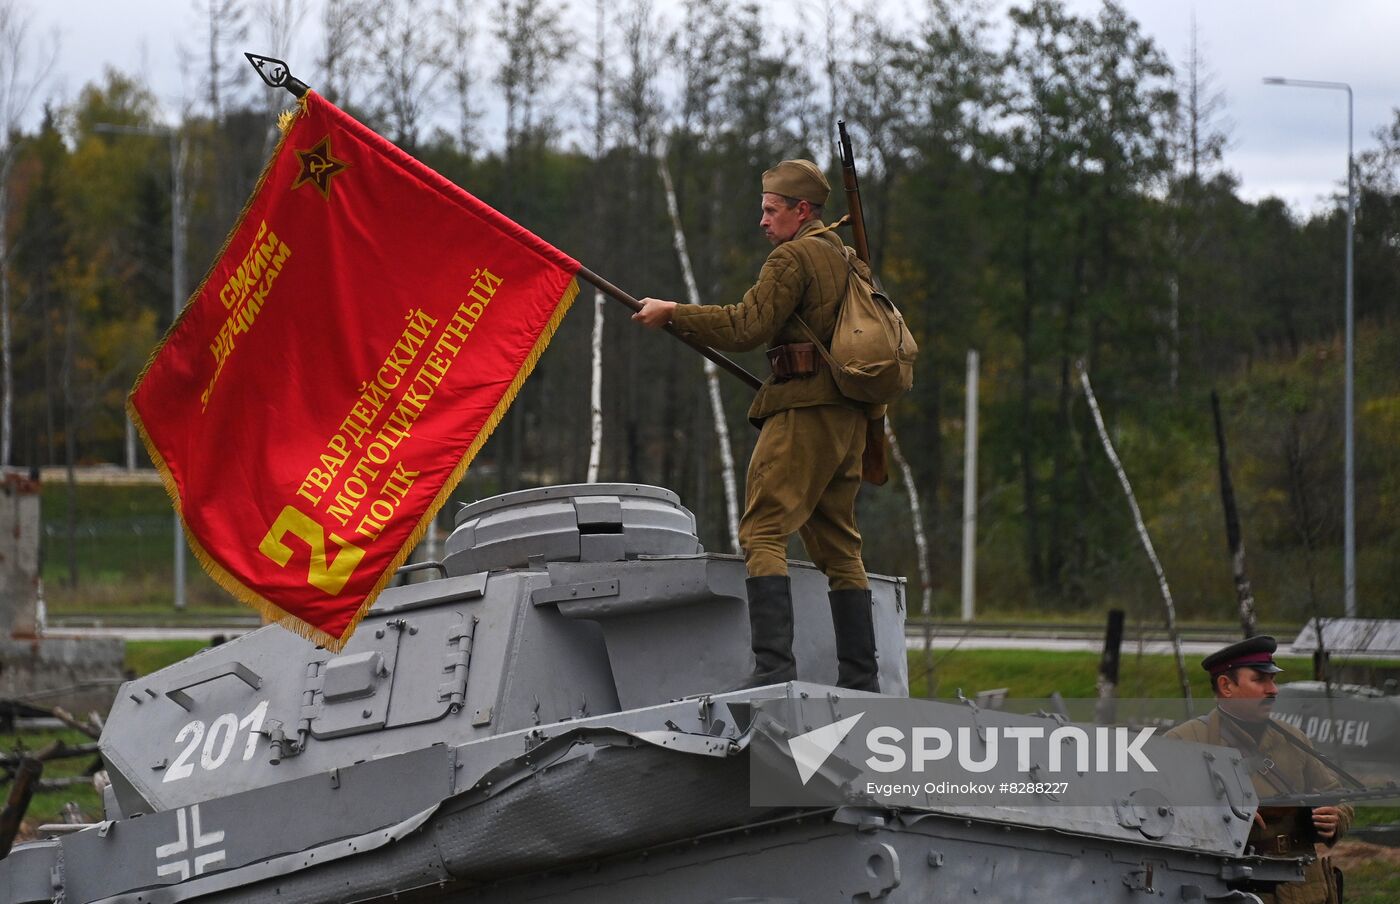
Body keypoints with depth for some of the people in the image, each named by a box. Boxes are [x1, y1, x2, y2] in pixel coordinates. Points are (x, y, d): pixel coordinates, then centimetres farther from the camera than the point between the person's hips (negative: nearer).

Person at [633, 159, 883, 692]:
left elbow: (745, 327, -14)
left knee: (763, 534, -12)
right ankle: (860, 678, 8)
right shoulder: (848, 262, 23)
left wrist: (672, 314, -6)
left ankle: (773, 664, -25)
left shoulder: (794, 257, -6)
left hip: (803, 409, -9)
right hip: (849, 415, 9)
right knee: (838, 548, 11)